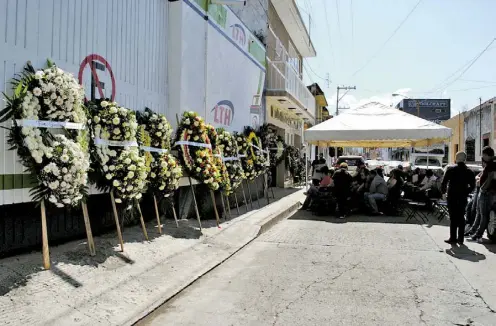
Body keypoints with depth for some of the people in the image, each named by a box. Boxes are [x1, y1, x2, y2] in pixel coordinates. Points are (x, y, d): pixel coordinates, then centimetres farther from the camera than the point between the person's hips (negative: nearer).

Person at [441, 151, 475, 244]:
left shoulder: (451, 169, -8)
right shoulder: (469, 172, 2)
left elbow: (444, 182, -9)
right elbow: (472, 186, 3)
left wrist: (443, 191, 6)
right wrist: (466, 192, 15)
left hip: (452, 196, -3)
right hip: (463, 197, 3)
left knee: (453, 217, 1)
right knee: (461, 217, 11)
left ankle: (453, 238, 1)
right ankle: (460, 238, 14)